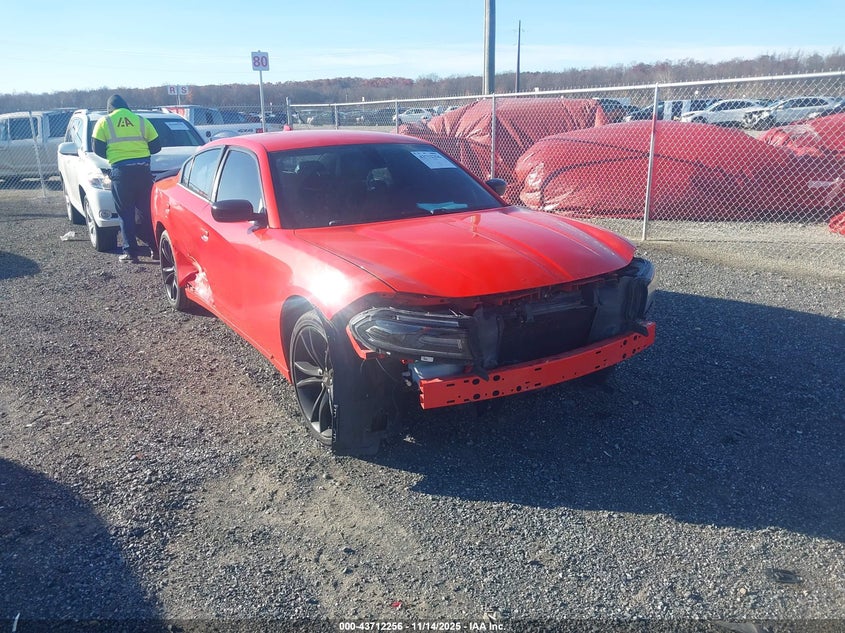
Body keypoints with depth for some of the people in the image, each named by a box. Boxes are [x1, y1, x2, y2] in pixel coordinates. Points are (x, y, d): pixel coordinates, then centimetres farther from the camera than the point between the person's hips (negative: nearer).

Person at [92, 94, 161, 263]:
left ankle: (130, 252, 1)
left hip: (121, 171, -2)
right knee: (146, 211, 11)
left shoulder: (104, 122, 6)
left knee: (126, 213, 4)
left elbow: (98, 150, 4)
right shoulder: (141, 121, 12)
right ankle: (156, 247, 10)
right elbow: (156, 146, 11)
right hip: (143, 169, 2)